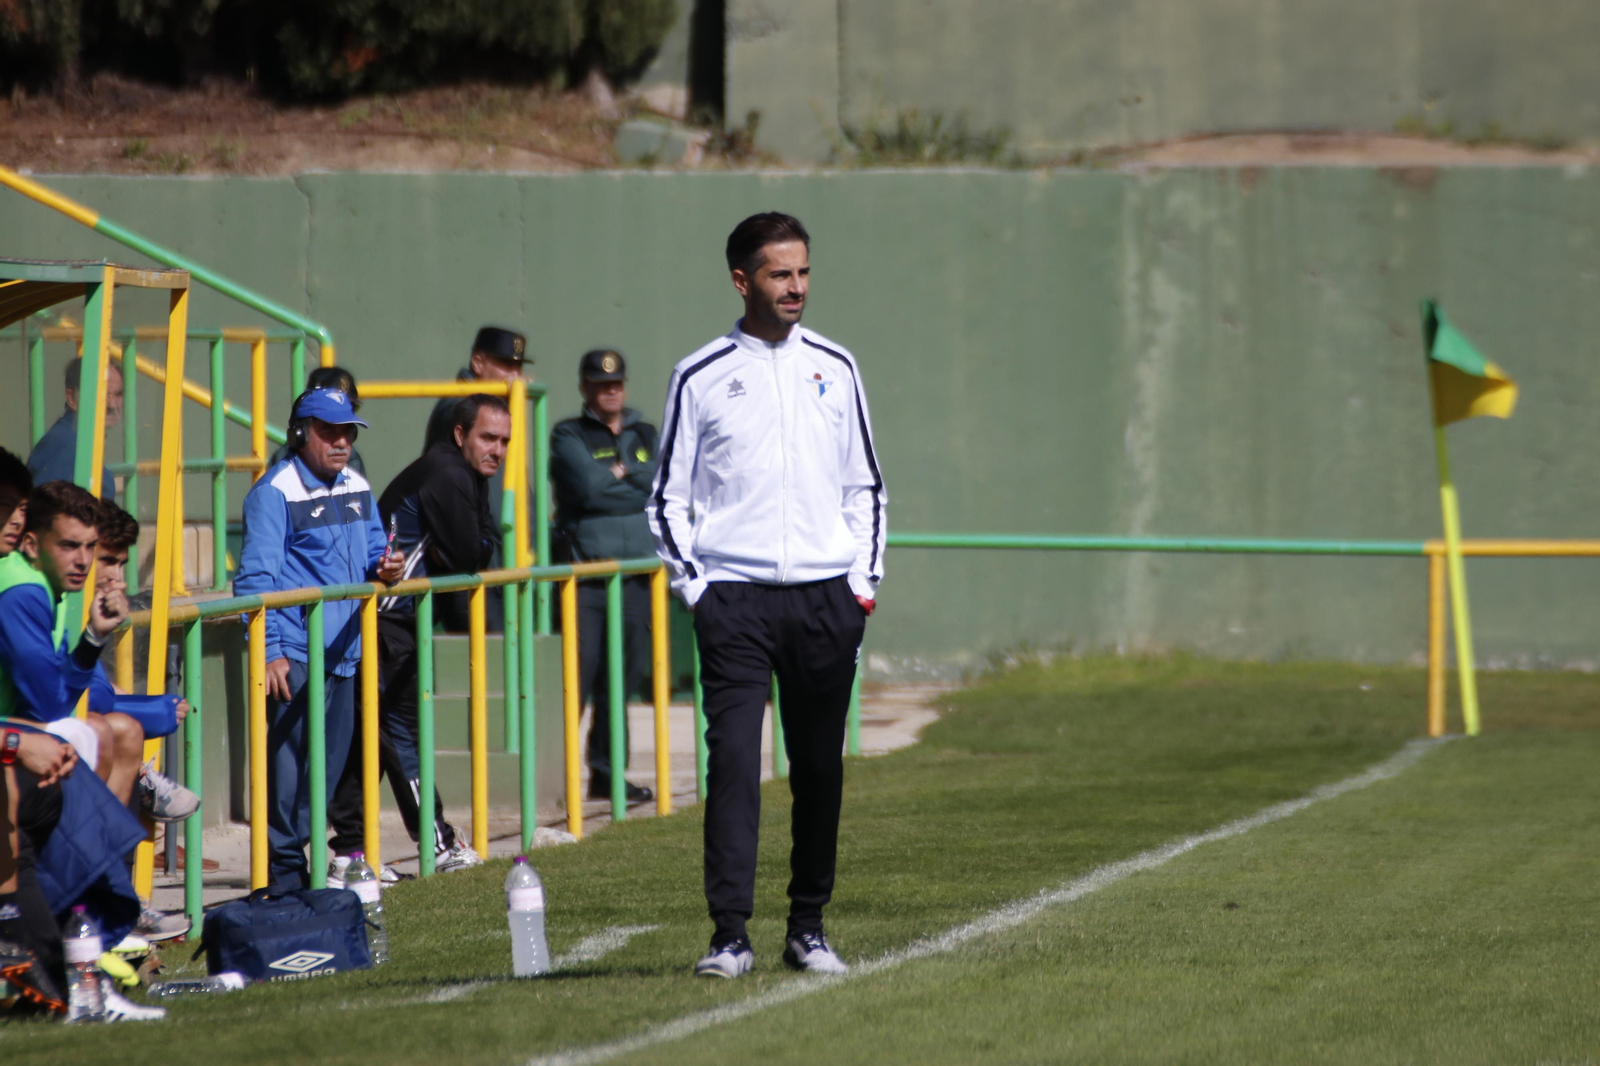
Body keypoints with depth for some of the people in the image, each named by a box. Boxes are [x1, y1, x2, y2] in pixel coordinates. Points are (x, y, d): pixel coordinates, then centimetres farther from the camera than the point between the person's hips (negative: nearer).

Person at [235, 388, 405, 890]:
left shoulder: (357, 489, 16)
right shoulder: (275, 492, -7)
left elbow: (371, 554, 27)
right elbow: (256, 579, -11)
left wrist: (384, 569, 1)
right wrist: (269, 652, -19)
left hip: (343, 654, 8)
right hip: (295, 656, -8)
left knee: (331, 761, 9)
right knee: (290, 765, -12)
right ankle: (285, 877, -9)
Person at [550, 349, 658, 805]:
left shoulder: (645, 436, 19)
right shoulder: (569, 435, 4)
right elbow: (588, 485, -12)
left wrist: (619, 472, -4)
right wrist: (635, 481, -1)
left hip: (635, 574, 5)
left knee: (620, 680, 7)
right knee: (577, 673, -13)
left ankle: (606, 774, 14)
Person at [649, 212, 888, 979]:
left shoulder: (834, 370, 11)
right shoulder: (700, 378, 3)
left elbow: (865, 486, 17)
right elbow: (669, 495, 6)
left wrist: (864, 580, 7)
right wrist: (693, 586, -5)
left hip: (825, 598, 3)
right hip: (734, 598, -3)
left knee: (820, 765, 6)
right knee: (734, 756, -12)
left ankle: (808, 928, 16)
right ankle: (729, 934, -14)